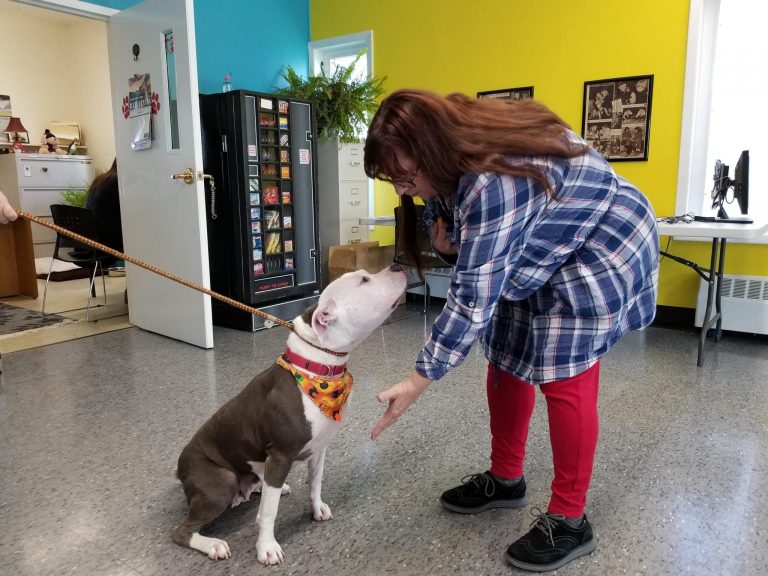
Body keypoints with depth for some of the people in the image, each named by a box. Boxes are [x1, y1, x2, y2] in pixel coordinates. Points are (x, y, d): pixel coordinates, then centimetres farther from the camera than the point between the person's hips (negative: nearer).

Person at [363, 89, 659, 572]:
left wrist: (419, 382, -30)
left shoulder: (493, 184, -37)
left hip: (599, 254, -9)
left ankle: (569, 522, 7)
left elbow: (473, 301, -34)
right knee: (507, 364, 9)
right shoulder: (460, 155, -9)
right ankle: (505, 480, 25)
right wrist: (450, 235, -15)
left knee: (564, 381, -9)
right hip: (539, 257, 9)